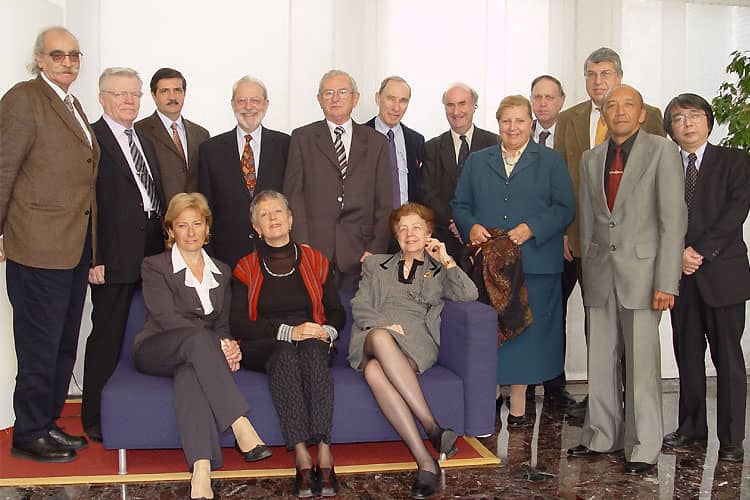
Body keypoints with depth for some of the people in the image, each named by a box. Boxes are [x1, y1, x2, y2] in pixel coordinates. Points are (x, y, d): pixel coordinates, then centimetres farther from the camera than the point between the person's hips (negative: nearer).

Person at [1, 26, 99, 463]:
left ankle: (47, 422, 29)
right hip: (40, 246, -8)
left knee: (64, 344, 15)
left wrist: (91, 246, 14)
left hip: (75, 246, 9)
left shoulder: (73, 106, 16)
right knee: (40, 345, 1)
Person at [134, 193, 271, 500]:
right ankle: (242, 428, -45)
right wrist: (217, 345, -23)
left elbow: (222, 324, 16)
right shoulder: (155, 266, 4)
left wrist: (228, 346, -10)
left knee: (190, 372, -37)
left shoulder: (221, 272, 19)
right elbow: (167, 318, -11)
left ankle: (201, 469, -53)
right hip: (155, 351, -3)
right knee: (197, 338, -38)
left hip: (194, 354, 3)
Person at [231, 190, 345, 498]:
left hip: (312, 344, 1)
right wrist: (288, 331, -15)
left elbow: (337, 313, 15)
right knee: (285, 352, -36)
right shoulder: (246, 269, 10)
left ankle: (324, 454, -43)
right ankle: (301, 458, -42)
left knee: (313, 350, -35)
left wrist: (327, 331, -9)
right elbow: (238, 325, -2)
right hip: (261, 349, -1)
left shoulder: (316, 262, 16)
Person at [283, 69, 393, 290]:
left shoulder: (376, 142, 13)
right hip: (314, 249, -1)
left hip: (359, 253, 1)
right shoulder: (302, 138, 10)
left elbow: (384, 203, 9)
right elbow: (293, 195, 3)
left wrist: (376, 250, -2)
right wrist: (302, 247, -7)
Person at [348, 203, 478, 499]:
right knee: (381, 338, -40)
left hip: (417, 342, -1)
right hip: (371, 338, 2)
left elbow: (469, 295, 6)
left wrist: (446, 260, 6)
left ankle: (425, 461, -39)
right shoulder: (376, 265, 29)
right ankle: (432, 428, -41)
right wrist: (384, 324, -5)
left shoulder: (439, 271, 26)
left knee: (375, 369, -38)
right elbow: (358, 307, 14)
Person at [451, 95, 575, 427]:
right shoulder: (477, 162, 15)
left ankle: (518, 403, 12)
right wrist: (471, 227, -8)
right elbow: (459, 205, 13)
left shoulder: (551, 161, 8)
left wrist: (531, 229, -14)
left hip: (534, 263, -2)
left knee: (526, 328, 1)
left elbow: (565, 208, 0)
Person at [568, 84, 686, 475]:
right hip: (600, 274, 5)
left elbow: (673, 219, -7)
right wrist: (587, 273, 12)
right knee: (600, 360, 10)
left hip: (641, 271, -5)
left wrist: (666, 282, -13)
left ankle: (644, 447, 11)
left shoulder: (661, 151, -2)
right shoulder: (591, 159, 14)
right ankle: (602, 436, 23)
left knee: (641, 362, -1)